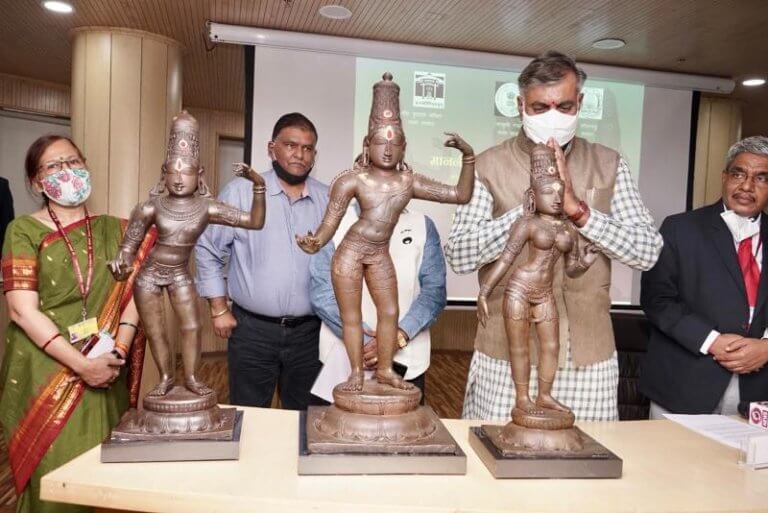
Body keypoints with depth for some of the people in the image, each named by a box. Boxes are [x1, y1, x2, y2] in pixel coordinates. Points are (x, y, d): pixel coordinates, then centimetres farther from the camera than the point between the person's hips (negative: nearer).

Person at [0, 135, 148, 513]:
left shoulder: (113, 230, 9)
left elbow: (132, 293, 2)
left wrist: (117, 352, -13)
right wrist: (82, 365, -16)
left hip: (106, 371, 3)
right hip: (45, 373, -3)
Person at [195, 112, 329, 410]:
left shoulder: (329, 201, 3)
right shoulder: (240, 192, -4)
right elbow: (208, 249, 2)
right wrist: (219, 309, 1)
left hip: (309, 332, 2)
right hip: (252, 331, -2)